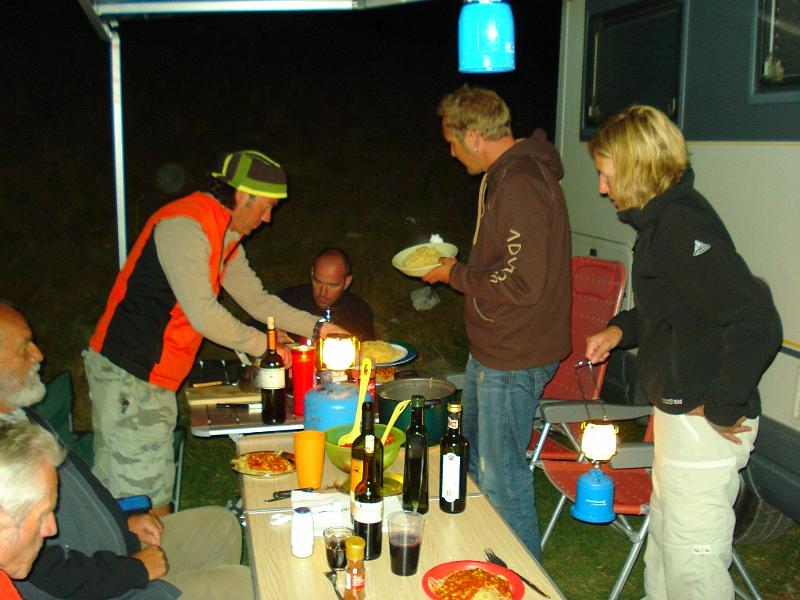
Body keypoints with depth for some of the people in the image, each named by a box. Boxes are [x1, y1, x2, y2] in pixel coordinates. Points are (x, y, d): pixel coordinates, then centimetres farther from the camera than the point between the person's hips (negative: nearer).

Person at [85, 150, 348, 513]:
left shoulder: (225, 236, 13)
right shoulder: (184, 225, -18)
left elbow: (256, 299, 21)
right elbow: (203, 314, -23)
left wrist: (316, 328, 16)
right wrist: (263, 345, -11)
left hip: (155, 378, 10)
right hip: (128, 374, -10)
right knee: (142, 496, -3)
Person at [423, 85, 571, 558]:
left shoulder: (521, 185, -24)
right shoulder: (505, 175, 10)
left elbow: (523, 283, -27)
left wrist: (456, 275, -15)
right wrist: (457, 266, 12)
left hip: (514, 358, -11)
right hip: (492, 349, 11)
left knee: (500, 474, 1)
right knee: (473, 452, 25)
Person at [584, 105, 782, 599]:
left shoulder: (681, 226, -22)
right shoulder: (662, 218, 9)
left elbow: (758, 322, -31)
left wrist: (722, 409, -23)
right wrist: (620, 329, 10)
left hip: (704, 426, -10)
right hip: (679, 413, 10)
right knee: (664, 539, 25)